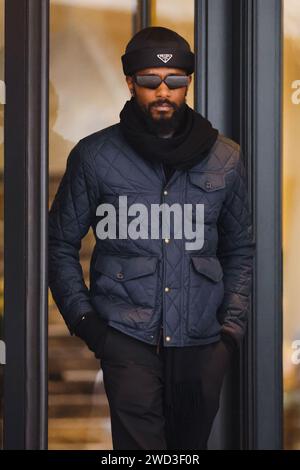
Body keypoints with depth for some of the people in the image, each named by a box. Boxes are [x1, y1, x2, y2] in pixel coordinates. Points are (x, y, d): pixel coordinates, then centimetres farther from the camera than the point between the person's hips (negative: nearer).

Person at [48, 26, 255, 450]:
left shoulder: (225, 159, 7)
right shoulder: (95, 156, 1)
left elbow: (240, 250, 15)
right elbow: (61, 244, 8)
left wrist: (233, 325, 6)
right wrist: (81, 316, -2)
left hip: (201, 339, 3)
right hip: (127, 336, -2)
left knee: (191, 445, 9)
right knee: (141, 444, -15)